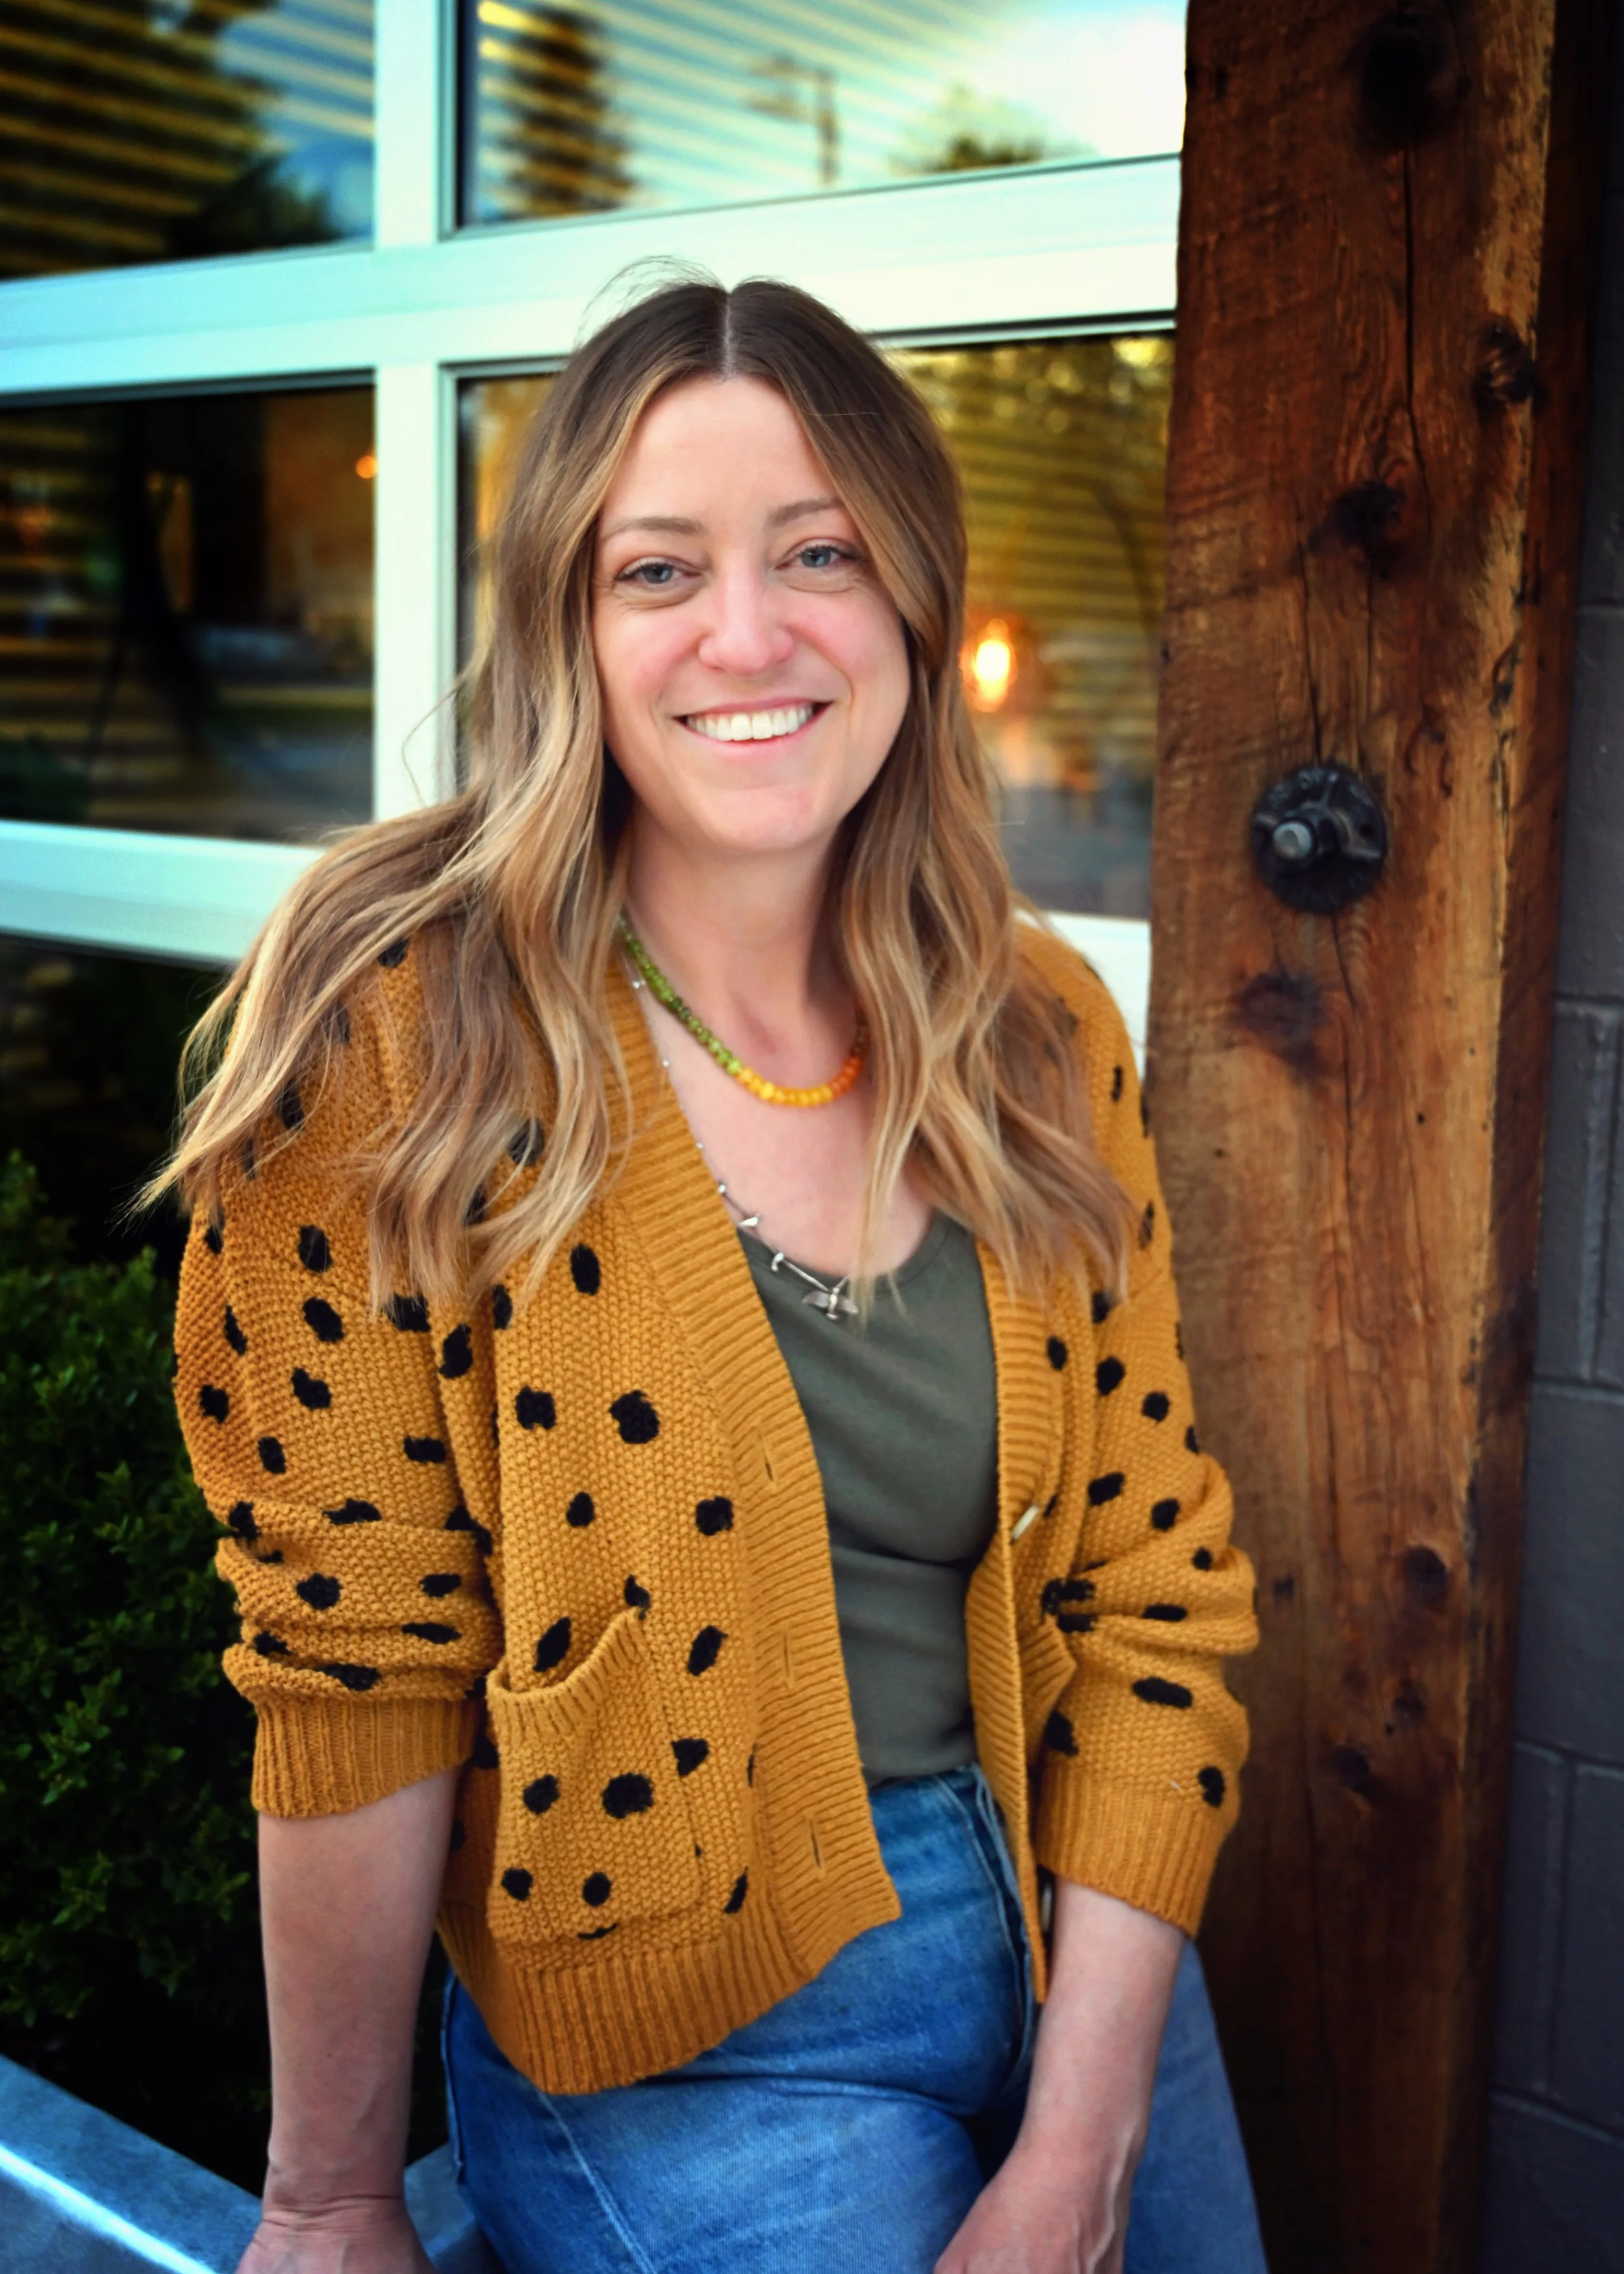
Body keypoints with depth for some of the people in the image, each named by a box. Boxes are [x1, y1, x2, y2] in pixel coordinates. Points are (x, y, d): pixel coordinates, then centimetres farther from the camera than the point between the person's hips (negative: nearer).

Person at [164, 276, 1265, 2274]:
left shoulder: (1041, 1040, -4)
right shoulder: (411, 1044, -17)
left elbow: (1154, 1587, -3)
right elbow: (355, 1677, -13)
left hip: (1083, 1954, 5)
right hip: (689, 2054, -4)